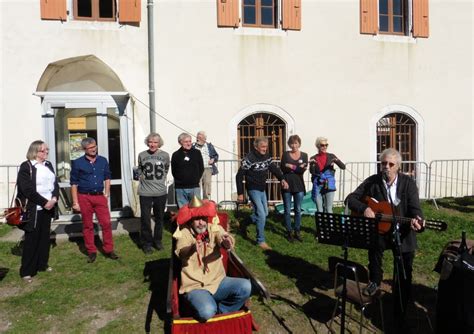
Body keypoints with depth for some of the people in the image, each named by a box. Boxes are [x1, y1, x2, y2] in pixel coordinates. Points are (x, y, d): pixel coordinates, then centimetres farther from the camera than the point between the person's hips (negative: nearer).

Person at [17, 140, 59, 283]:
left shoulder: (48, 165, 11)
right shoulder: (26, 166, -10)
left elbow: (55, 184, 9)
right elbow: (28, 189, -17)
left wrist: (54, 199, -9)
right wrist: (44, 202, -16)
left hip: (48, 207, 6)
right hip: (33, 209, -6)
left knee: (45, 236, 12)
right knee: (31, 239, -1)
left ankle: (42, 264, 26)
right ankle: (26, 271, 9)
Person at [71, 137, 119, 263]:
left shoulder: (103, 161, 5)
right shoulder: (77, 163, -4)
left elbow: (107, 178, 13)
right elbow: (74, 183, -3)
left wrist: (107, 194, 6)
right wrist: (75, 202, -6)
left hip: (100, 196, 2)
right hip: (84, 197, -2)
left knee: (106, 223, 0)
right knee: (87, 226, 8)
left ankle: (109, 250, 12)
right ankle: (91, 251, 19)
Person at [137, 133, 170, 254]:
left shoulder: (165, 155, -3)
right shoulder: (142, 155, -2)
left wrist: (162, 179, 8)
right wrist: (141, 176, 3)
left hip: (160, 192, 1)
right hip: (145, 193, -1)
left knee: (159, 218, 13)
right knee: (145, 219, 3)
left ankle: (157, 240, 30)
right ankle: (146, 243, 17)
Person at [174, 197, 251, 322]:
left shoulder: (215, 229, -1)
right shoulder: (184, 233, -6)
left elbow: (224, 239, -22)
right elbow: (181, 252, -25)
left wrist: (227, 242, -48)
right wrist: (192, 248, -49)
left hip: (218, 281, 3)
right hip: (195, 286, -3)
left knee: (245, 286, -20)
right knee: (206, 312, -31)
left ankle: (221, 311, 6)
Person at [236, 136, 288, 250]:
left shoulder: (267, 157, 1)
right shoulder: (249, 158, -20)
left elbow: (274, 168, -4)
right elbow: (239, 176, -17)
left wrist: (282, 179, -22)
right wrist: (240, 193, -17)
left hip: (262, 189, 8)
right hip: (253, 189, -8)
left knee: (265, 213, 19)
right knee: (261, 214, -11)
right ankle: (261, 241, 2)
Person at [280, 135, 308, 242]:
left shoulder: (304, 155, 5)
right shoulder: (285, 154, 5)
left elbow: (303, 170, -9)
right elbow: (283, 168, -9)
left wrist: (291, 167, -11)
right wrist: (297, 168, -14)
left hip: (298, 185, 1)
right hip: (287, 185, -1)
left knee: (298, 210, 7)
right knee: (287, 210, 4)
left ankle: (297, 232, 18)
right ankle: (289, 232, 14)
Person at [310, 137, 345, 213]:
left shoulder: (331, 156, 3)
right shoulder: (313, 158, 4)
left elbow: (343, 167, -3)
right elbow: (312, 172, -8)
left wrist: (336, 160, -21)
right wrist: (312, 164, -25)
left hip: (329, 185, -1)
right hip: (318, 185, 1)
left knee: (329, 209, -3)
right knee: (319, 210, 3)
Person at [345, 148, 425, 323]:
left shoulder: (408, 182, -7)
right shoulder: (372, 181, -5)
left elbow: (415, 208, -14)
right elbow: (350, 199, -4)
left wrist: (416, 220, -37)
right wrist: (364, 208, -23)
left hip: (402, 232, -1)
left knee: (404, 275, 4)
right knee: (374, 245, -26)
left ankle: (400, 310, 28)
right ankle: (375, 281, 3)